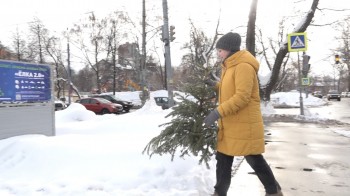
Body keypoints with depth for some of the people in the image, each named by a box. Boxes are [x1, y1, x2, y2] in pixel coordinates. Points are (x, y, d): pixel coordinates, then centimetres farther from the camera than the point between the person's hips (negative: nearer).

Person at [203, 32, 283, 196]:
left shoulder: (243, 66, -18)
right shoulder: (229, 66, 14)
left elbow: (242, 97, -26)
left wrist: (218, 112, -29)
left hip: (245, 124, -9)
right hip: (229, 124, 9)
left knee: (254, 160, 5)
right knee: (223, 159, 12)